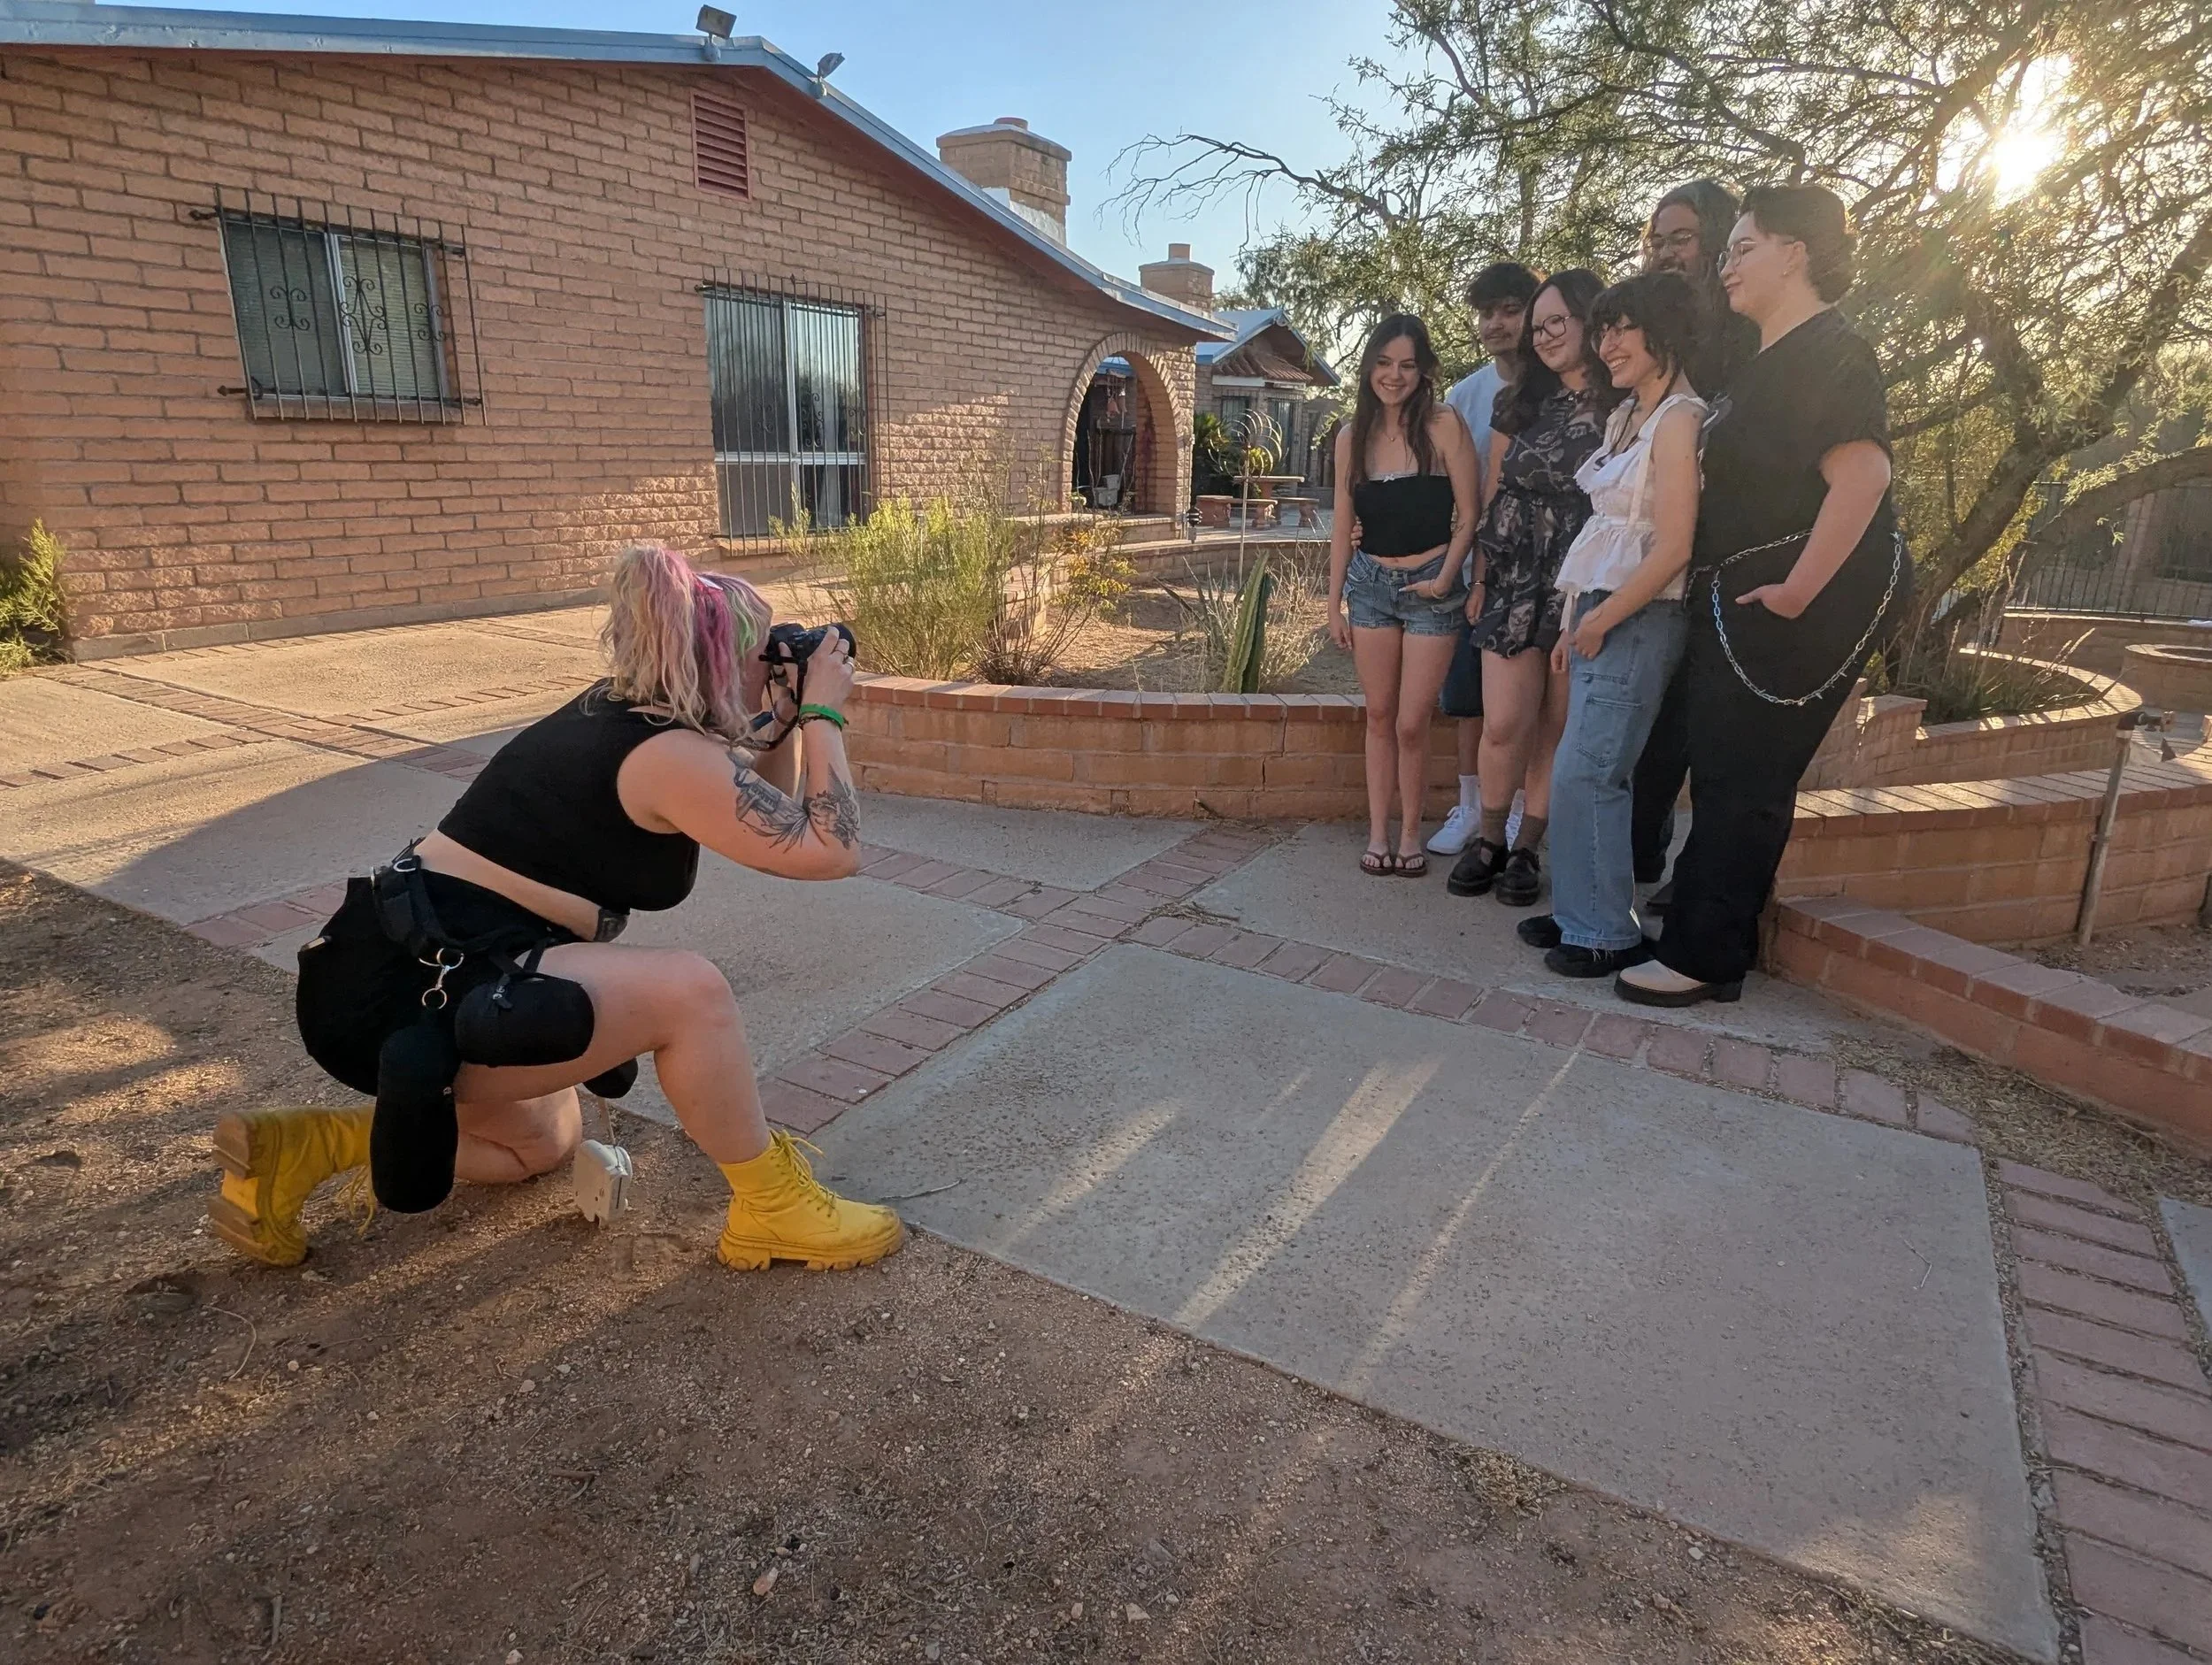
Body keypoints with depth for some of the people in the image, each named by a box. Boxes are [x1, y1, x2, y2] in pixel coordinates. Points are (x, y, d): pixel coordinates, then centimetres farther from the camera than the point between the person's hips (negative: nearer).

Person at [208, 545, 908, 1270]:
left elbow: (763, 815, 20)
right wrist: (822, 712, -8)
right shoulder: (669, 755, -18)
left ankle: (297, 1149, 21)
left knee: (542, 1141, 28)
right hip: (410, 988, -10)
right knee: (688, 990, -22)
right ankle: (772, 1208, -5)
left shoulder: (614, 712, 10)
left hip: (396, 971, 10)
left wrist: (787, 719, 10)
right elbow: (829, 848, -16)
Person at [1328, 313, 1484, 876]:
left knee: (1412, 724, -3)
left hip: (1431, 587, -3)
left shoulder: (1443, 425, -5)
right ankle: (1377, 834, 16)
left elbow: (1468, 514, -4)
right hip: (1370, 584, 3)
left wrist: (1445, 576, -15)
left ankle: (1410, 834, 13)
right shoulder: (1352, 437, 6)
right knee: (1380, 717, 7)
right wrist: (1334, 604, 7)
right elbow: (1342, 527, 9)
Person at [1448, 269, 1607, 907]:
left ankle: (1526, 849, 15)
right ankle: (1489, 838, 15)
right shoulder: (1520, 407, 12)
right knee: (1504, 724, -4)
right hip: (1515, 584, 2)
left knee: (1557, 726, 3)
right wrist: (1481, 580, 10)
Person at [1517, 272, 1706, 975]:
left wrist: (1600, 620, -12)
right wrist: (1576, 625, 11)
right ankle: (1580, 913, 19)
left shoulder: (1678, 420, -11)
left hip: (1637, 620, -8)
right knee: (1584, 771, 9)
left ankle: (1607, 934, 1)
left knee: (1586, 775, -9)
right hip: (1599, 614, 8)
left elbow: (1673, 549, -17)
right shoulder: (1626, 414, 16)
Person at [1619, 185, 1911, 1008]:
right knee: (1729, 777, 12)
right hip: (1733, 603, 10)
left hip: (1791, 608, -10)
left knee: (1738, 782, -5)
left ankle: (1702, 960, 3)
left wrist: (1795, 592, -24)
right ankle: (1715, 944, 23)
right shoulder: (1773, 360, 19)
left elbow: (1863, 475, -24)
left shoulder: (1829, 351, -11)